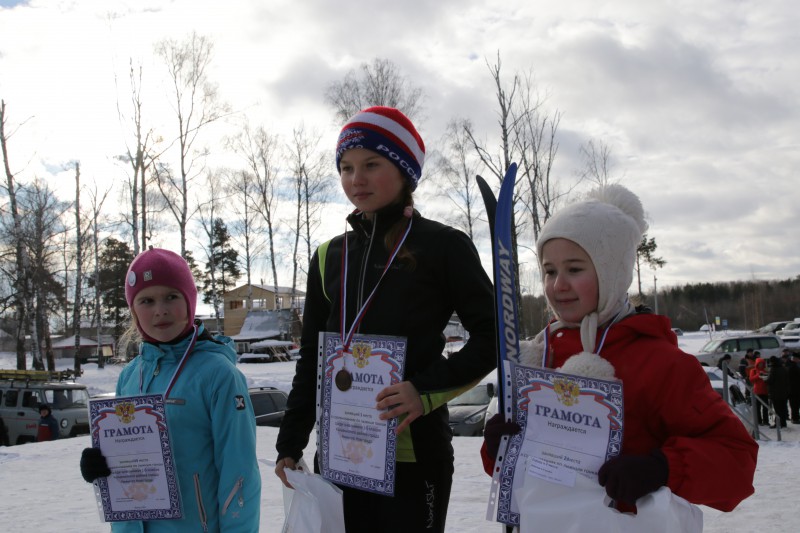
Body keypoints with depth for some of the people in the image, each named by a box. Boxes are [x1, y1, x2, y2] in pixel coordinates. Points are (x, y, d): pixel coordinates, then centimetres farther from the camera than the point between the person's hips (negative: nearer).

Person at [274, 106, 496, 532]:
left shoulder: (442, 245, -3)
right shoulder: (330, 258, 11)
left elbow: (490, 337, -3)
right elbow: (311, 360, 15)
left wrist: (427, 389, -17)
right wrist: (290, 444, 10)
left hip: (414, 452, -4)